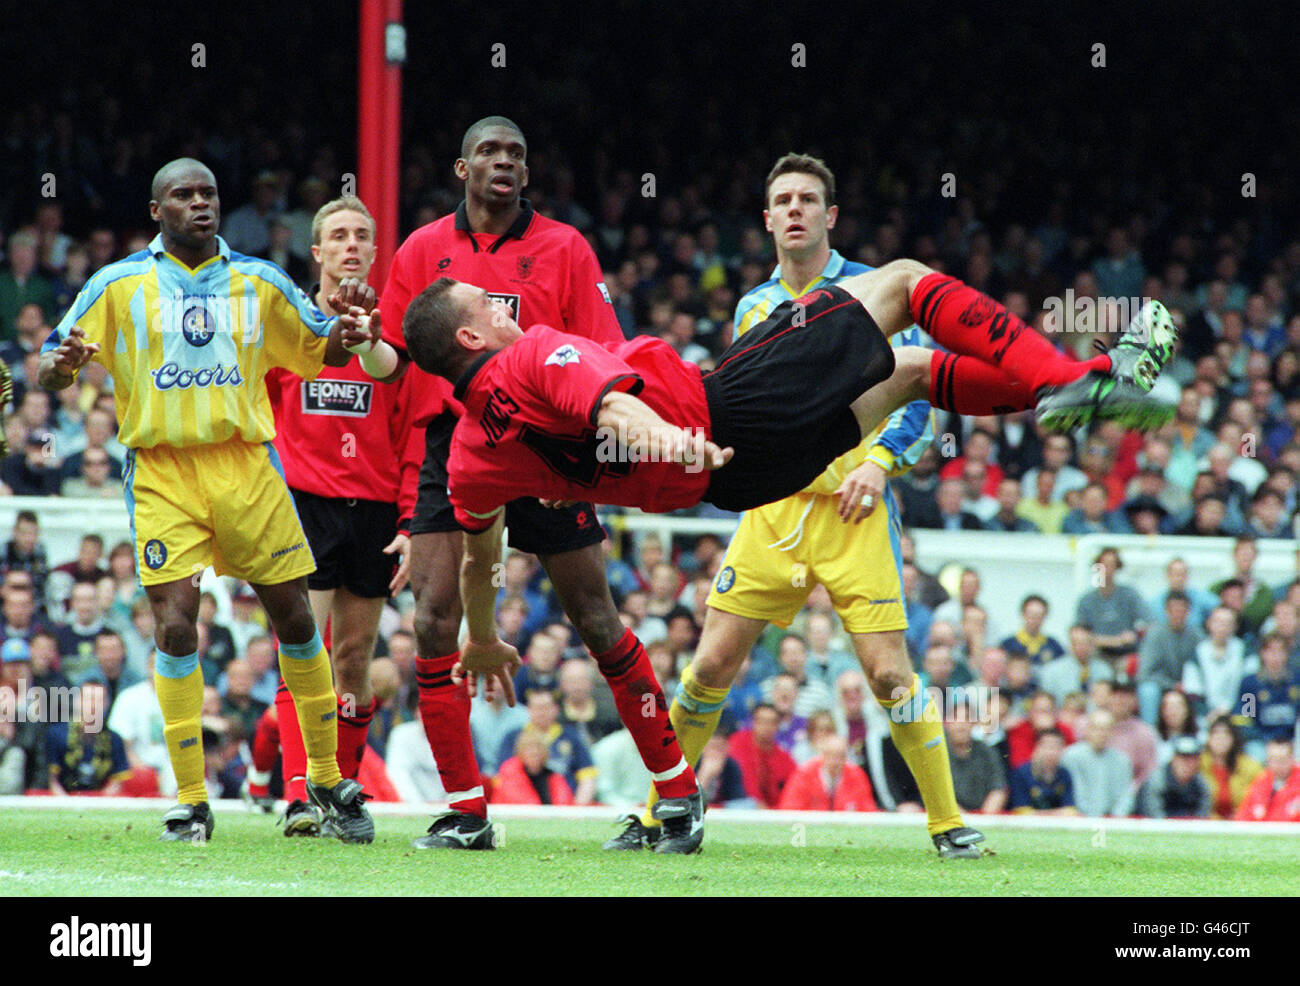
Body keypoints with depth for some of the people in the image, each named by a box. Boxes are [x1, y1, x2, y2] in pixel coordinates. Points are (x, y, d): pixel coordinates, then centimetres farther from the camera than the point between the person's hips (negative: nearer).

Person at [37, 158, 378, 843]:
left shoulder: (260, 282, 10)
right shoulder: (119, 285, 4)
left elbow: (318, 354, 20)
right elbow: (50, 370, 3)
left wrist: (343, 337, -4)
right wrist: (63, 365, -22)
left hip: (247, 467, 2)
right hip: (161, 472, -2)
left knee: (295, 618, 2)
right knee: (175, 624, -13)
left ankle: (328, 781, 18)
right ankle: (190, 801, -6)